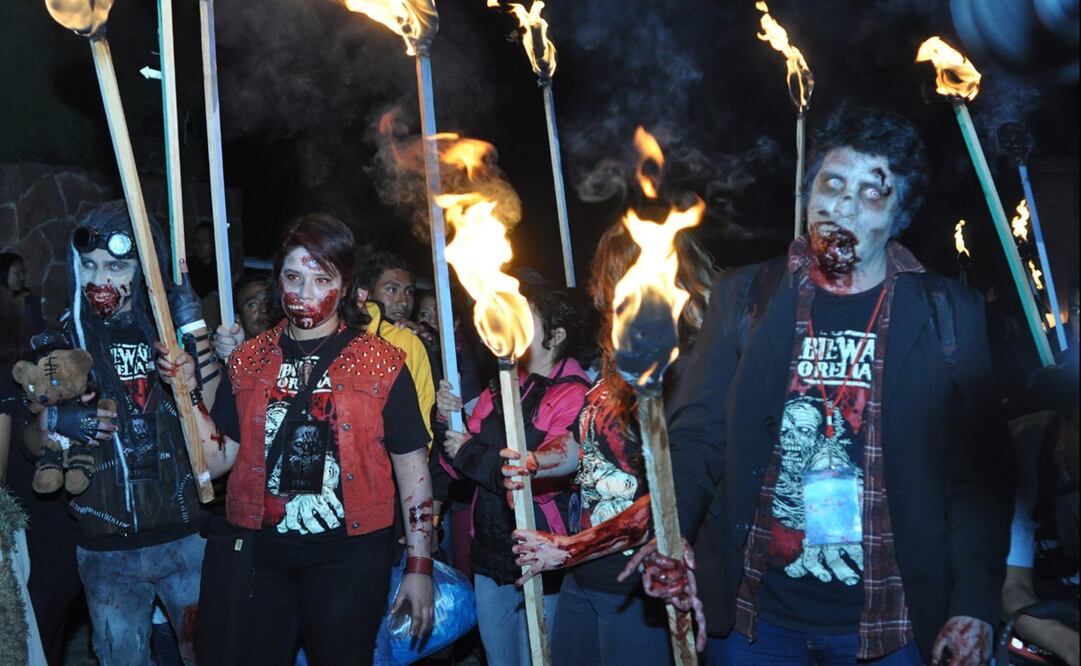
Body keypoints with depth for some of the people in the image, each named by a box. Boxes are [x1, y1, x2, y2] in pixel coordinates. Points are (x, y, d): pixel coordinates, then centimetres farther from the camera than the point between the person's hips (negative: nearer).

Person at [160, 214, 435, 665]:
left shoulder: (381, 364, -5)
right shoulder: (249, 360, 5)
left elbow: (412, 467, -3)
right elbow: (217, 459, 3)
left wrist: (419, 567, -5)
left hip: (348, 557, -3)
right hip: (260, 551, 3)